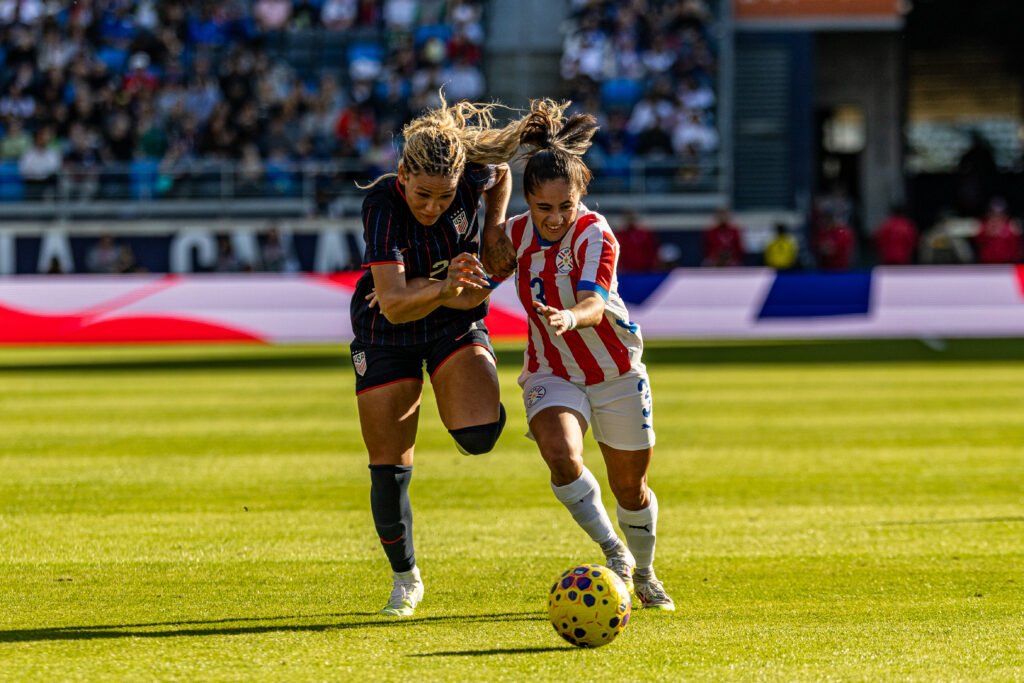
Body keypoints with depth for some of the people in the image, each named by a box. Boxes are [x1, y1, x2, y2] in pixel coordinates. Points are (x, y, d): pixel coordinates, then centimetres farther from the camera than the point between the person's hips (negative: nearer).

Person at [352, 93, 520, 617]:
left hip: (457, 321, 2)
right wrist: (444, 288, -55)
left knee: (481, 436, -24)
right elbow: (392, 304, -38)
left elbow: (502, 172, 7)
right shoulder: (383, 203, -31)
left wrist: (495, 231, -7)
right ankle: (405, 578, 22)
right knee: (389, 469, -2)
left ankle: (462, 403, 14)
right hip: (388, 331, -1)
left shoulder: (475, 176, -22)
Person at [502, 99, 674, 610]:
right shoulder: (515, 234, -10)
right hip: (550, 372, 2)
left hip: (616, 370, -2)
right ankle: (614, 553, -10)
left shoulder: (595, 235, -24)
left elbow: (595, 304, -41)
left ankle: (644, 576, 39)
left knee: (629, 487, 10)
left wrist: (571, 317, -62)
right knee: (561, 455, -29)